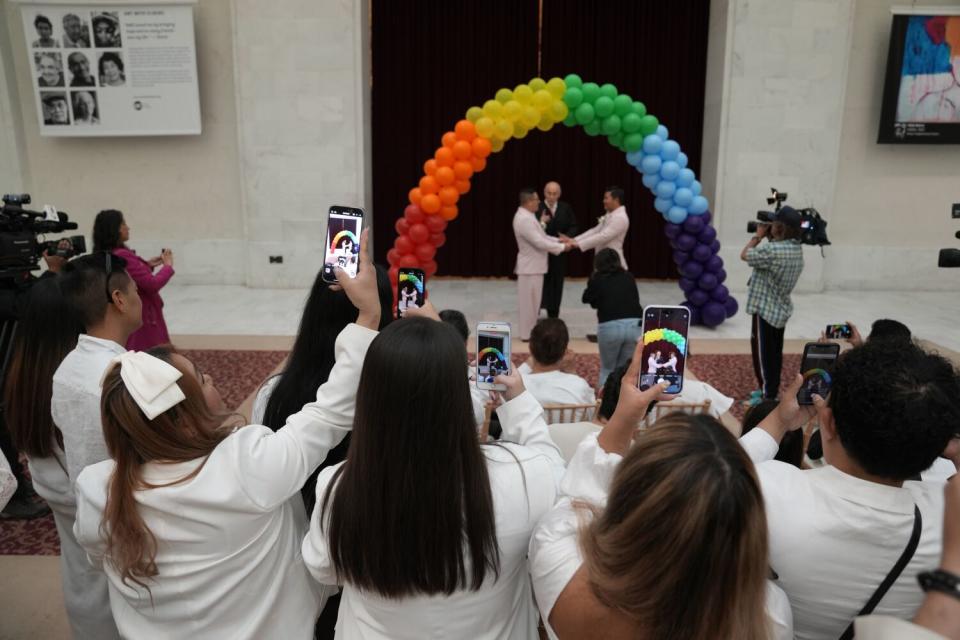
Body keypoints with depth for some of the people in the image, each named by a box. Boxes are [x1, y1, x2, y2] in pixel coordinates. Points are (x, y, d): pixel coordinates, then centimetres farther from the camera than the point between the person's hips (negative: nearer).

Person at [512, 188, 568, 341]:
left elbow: (540, 236, 15)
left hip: (532, 264, 10)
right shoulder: (524, 219, -24)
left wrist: (558, 241, 4)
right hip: (530, 266, -10)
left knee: (530, 300, 17)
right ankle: (527, 334, 9)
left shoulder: (527, 216, 9)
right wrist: (562, 247, -16)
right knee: (529, 301, 0)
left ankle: (529, 331, 26)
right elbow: (539, 242, -26)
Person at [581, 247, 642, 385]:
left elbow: (586, 299, 27)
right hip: (635, 325, 2)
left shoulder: (597, 279, 11)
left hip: (610, 326, -2)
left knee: (607, 369, 17)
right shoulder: (629, 277, 18)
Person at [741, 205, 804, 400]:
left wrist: (758, 236, -1)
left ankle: (767, 396, 8)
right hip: (781, 309, 9)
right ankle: (771, 390, 29)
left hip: (766, 310, -9)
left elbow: (744, 255, -12)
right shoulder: (797, 249, 3)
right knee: (774, 353, 17)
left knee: (763, 353, 2)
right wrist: (768, 237, 5)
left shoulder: (772, 250, -25)